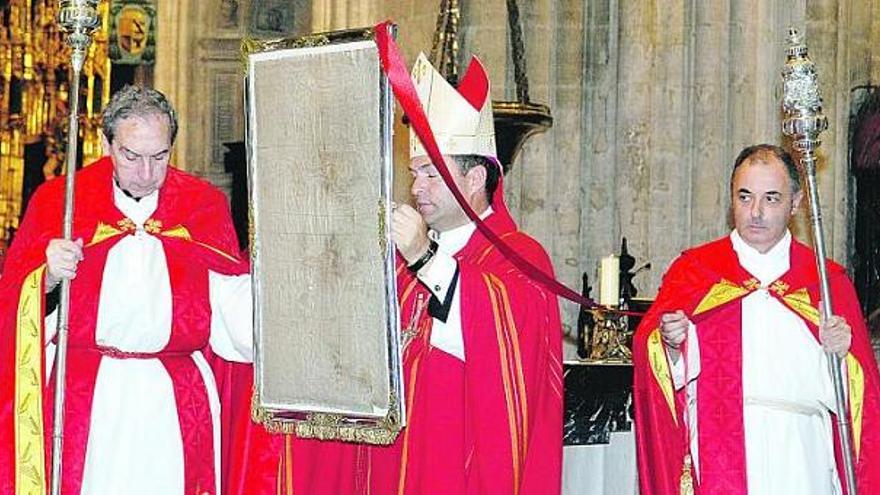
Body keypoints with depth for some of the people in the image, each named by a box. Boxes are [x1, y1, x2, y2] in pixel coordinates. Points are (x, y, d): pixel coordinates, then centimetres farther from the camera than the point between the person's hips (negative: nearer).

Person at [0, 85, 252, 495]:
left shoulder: (204, 205, 6)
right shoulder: (57, 200, 4)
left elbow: (232, 305, 0)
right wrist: (48, 276, -19)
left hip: (176, 403, 1)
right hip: (83, 398, -1)